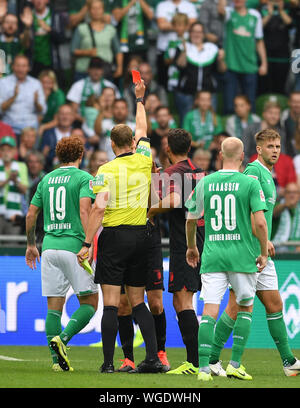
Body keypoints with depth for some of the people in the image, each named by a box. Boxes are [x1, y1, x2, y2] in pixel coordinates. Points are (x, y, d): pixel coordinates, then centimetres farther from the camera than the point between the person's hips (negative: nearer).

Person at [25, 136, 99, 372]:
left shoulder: (47, 180, 15)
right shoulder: (84, 178, -2)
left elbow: (31, 214, 17)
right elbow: (84, 211, -16)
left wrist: (31, 244, 28)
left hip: (50, 246, 5)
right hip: (74, 245, -5)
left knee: (54, 306, 6)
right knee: (90, 302, 4)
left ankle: (57, 359, 0)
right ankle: (62, 338, -17)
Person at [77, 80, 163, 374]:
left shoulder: (107, 170, -8)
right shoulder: (144, 161, 5)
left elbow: (99, 208, -17)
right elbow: (142, 129, 25)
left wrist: (87, 244, -15)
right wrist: (139, 99, 40)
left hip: (114, 236, -5)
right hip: (140, 236, 5)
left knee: (111, 303, -4)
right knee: (137, 302, 10)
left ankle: (108, 362, -5)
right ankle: (152, 357, 0)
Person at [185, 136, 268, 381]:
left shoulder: (205, 183, 4)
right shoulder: (250, 184, -5)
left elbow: (191, 219, 10)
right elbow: (260, 222, -12)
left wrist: (191, 247, 27)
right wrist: (264, 253, 1)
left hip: (212, 256, 2)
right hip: (242, 255, -2)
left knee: (209, 311, -2)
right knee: (245, 308, 15)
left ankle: (204, 368, -13)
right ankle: (235, 365, 11)